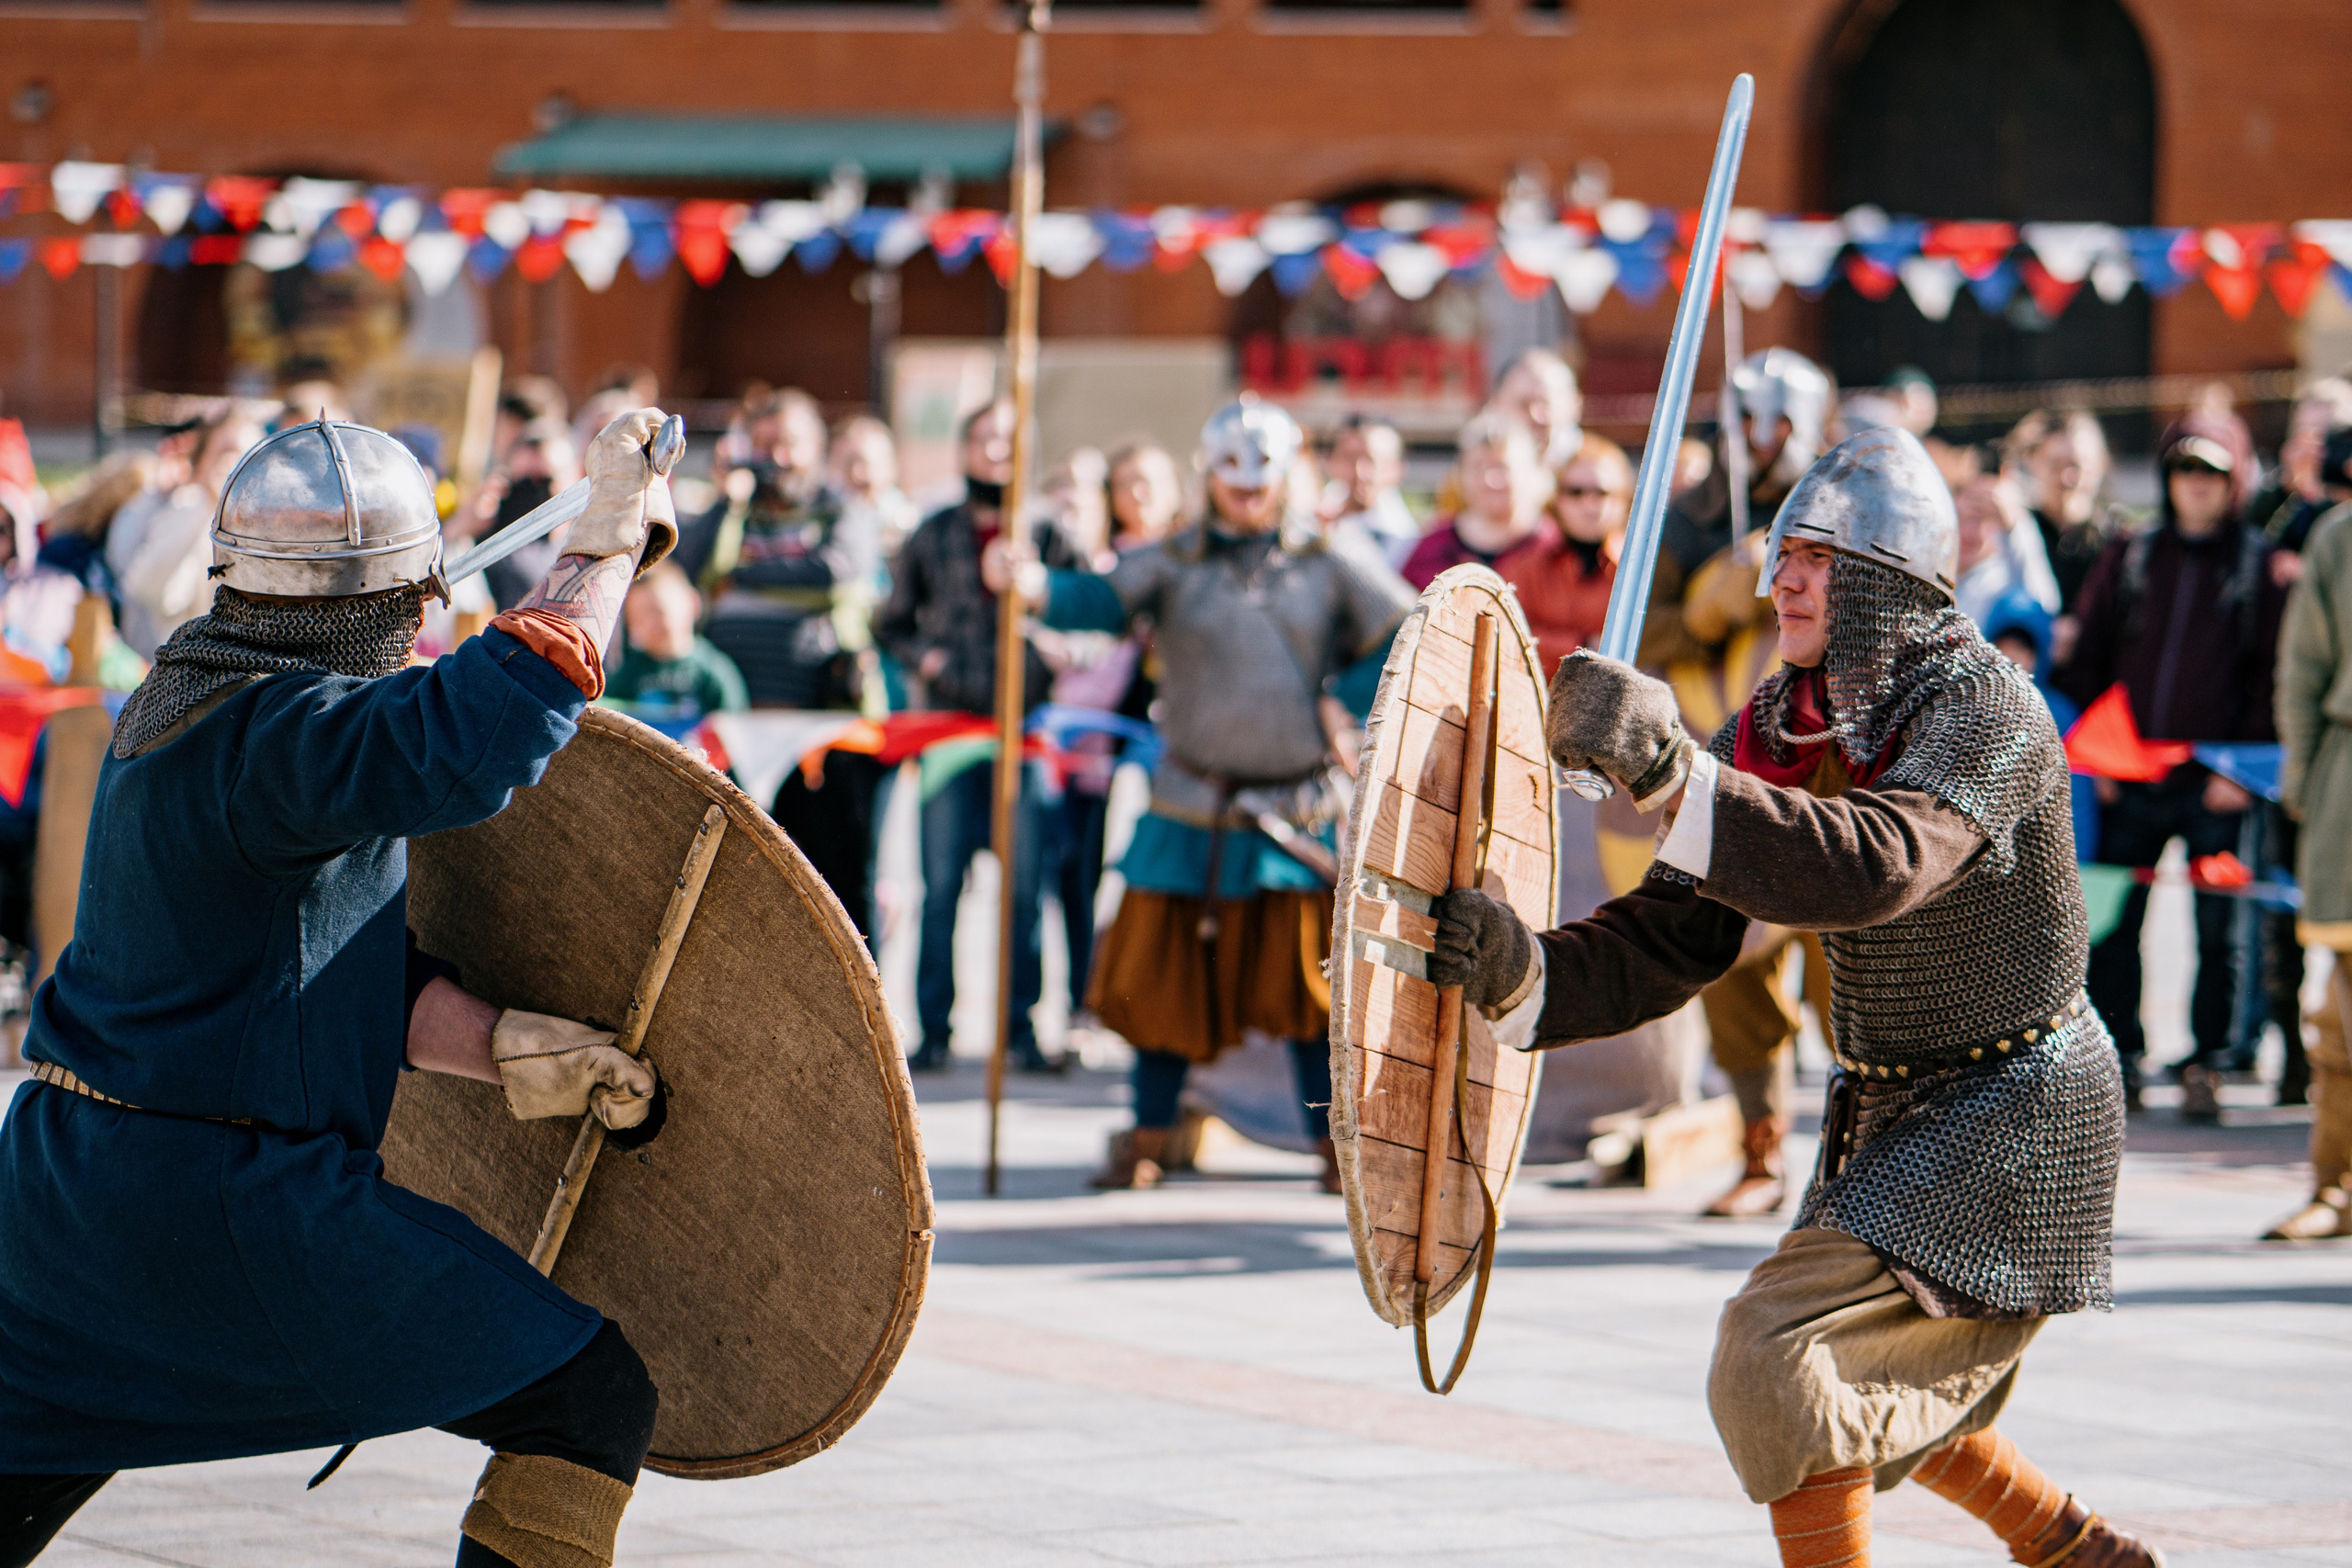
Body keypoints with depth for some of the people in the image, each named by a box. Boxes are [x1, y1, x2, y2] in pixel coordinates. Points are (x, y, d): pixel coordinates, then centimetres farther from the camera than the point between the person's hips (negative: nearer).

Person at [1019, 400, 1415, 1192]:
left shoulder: (1330, 564, 5)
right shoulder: (1173, 564, 3)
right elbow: (1100, 600, -13)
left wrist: (1340, 699, -3)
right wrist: (1030, 585, -32)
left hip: (1300, 812, 0)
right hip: (1191, 810, 0)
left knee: (1308, 978, -1)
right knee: (1166, 974, 4)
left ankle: (1336, 1146, 7)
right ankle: (1146, 1140, 17)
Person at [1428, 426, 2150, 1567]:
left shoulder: (1987, 713, -22)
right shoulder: (1775, 731, 0)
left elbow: (1875, 867, -42)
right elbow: (1668, 942, -3)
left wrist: (1668, 775, -51)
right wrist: (1519, 971, -22)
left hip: (2014, 1108, -9)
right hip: (1886, 1111, 9)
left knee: (1776, 1354, -20)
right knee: (1878, 1401, 23)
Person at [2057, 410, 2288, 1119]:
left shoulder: (2259, 566, 4)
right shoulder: (2128, 556, 10)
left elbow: (2270, 674, 1)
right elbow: (2086, 656, 11)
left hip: (2215, 788, -2)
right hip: (2128, 781, 2)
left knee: (2217, 933, 0)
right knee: (2110, 926, 1)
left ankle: (2205, 1069, 7)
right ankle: (2120, 1060, 12)